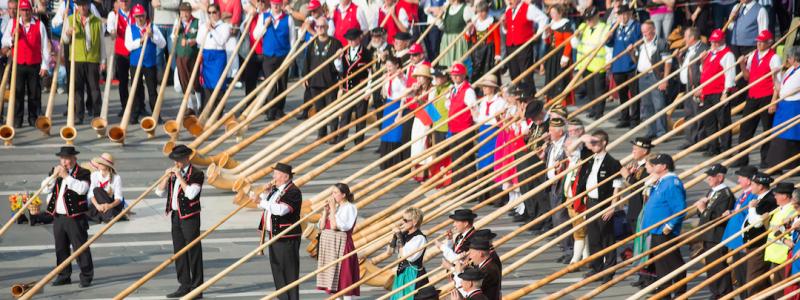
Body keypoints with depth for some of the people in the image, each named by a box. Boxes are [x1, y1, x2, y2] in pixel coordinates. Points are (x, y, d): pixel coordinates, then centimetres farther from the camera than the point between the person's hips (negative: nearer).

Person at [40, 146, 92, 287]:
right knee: (61, 248, 12)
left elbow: (82, 188, -23)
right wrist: (54, 176, -11)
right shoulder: (54, 171, 12)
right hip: (58, 217, 6)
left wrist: (66, 176, -20)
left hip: (75, 217, -6)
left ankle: (86, 276, 0)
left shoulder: (83, 173, -5)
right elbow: (45, 188, 4)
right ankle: (64, 276, 21)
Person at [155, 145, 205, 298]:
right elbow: (160, 192, 11)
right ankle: (184, 286, 17)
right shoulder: (173, 173, 13)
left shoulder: (196, 174, -8)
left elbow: (191, 193, -22)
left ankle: (197, 287, -1)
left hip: (190, 217, -7)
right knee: (179, 251, 10)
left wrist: (180, 177, -19)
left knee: (193, 252, -4)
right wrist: (166, 177, -3)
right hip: (176, 216, 7)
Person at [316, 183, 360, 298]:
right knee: (333, 278, 9)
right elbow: (322, 226, 9)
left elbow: (334, 226, -19)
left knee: (344, 276, -6)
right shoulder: (335, 207, 12)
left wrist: (332, 209, -12)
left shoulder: (349, 208, -11)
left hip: (341, 245, -8)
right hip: (329, 245, 8)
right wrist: (326, 210, 0)